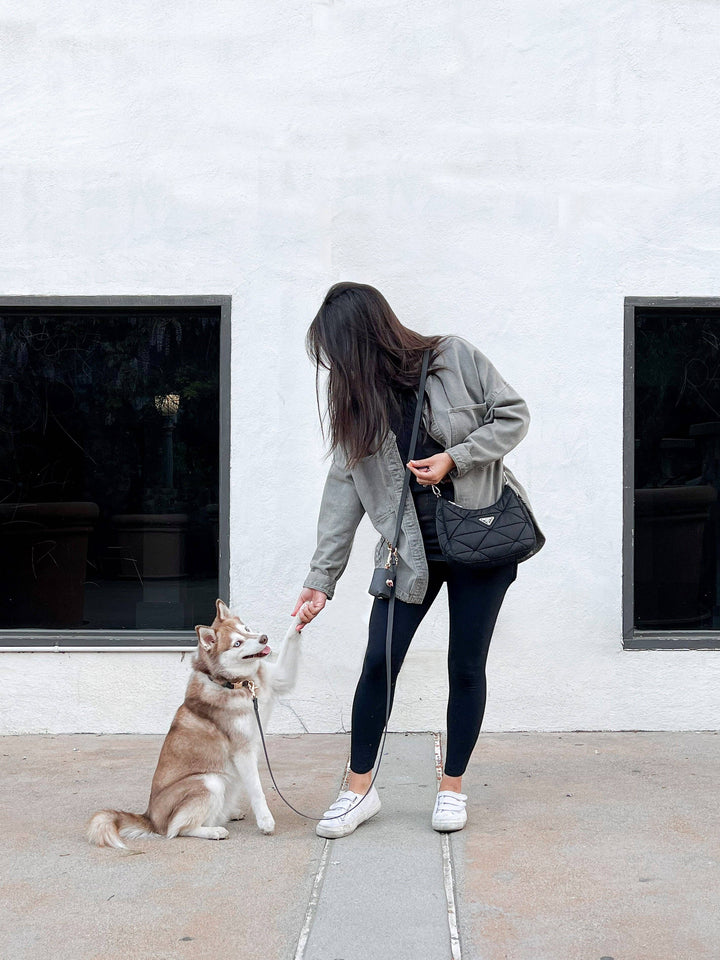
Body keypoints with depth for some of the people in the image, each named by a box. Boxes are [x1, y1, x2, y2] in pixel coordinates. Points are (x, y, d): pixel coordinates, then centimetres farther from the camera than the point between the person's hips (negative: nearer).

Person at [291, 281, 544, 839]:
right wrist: (321, 579, -2)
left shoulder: (455, 359, -8)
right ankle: (360, 789, 13)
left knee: (466, 666, 4)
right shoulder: (357, 402, 2)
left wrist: (455, 458, -16)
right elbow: (343, 493, 2)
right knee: (379, 662, -2)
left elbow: (514, 416, -3)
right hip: (410, 549, 3)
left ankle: (453, 787, 21)